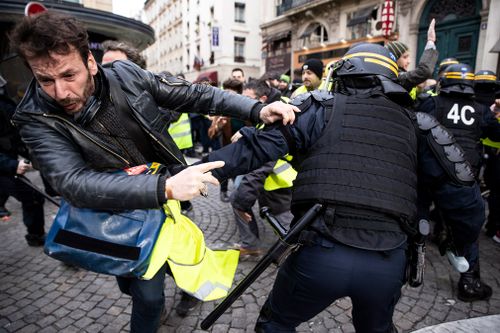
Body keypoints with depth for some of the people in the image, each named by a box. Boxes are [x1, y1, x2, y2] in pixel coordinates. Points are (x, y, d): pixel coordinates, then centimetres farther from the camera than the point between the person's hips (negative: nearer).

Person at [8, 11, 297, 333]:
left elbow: (194, 94, -9)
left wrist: (257, 109, -18)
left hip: (175, 195, 3)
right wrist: (164, 187, -48)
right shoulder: (37, 121, -21)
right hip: (130, 213, -3)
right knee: (146, 294, 6)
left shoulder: (126, 75, -15)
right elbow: (76, 183, -35)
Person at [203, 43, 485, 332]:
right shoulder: (414, 124, 11)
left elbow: (259, 145, -6)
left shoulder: (321, 109, 2)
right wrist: (469, 238, 30)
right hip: (389, 263, 4)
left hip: (321, 253, -3)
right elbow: (458, 187, 13)